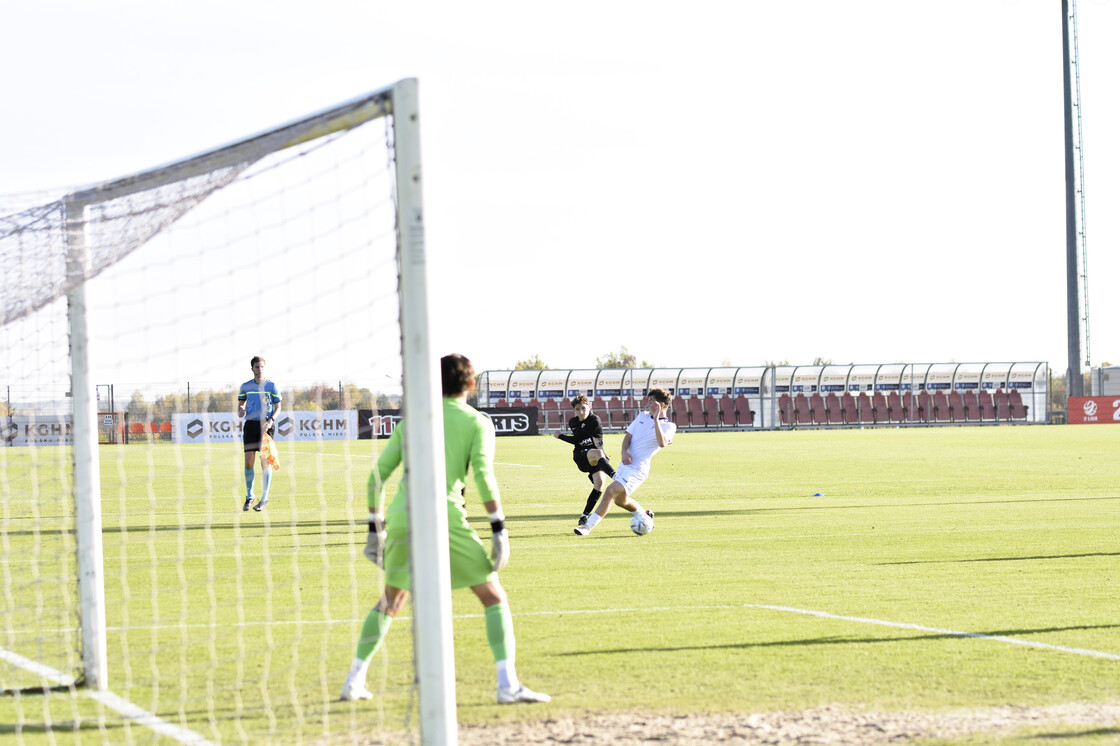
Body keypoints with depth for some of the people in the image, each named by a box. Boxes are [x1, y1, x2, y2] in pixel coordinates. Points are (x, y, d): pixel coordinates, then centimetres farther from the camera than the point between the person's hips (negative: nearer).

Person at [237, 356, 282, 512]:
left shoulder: (271, 386, 2)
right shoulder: (245, 386, 9)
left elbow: (278, 407, 3)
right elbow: (241, 403, 18)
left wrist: (271, 420, -14)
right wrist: (240, 411, -6)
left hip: (266, 425, -2)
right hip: (250, 424, 2)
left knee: (265, 463, -3)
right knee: (248, 462, -4)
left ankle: (264, 498, 3)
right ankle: (249, 496, 11)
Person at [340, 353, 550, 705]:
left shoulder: (412, 421, 19)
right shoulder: (477, 422, 7)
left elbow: (377, 476, 15)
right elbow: (483, 474, -9)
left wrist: (376, 528, 22)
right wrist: (499, 529, -9)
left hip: (401, 516, 4)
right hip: (443, 516, -4)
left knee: (391, 600, 24)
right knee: (494, 596, 4)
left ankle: (354, 681, 21)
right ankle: (507, 684, -9)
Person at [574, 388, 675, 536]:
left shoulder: (669, 426, -7)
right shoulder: (643, 416, 13)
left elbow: (662, 443, -27)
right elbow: (628, 435, 9)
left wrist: (656, 419, -29)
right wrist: (624, 451, -11)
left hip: (637, 468, -8)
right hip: (626, 463, 8)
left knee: (611, 491, -21)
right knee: (620, 500, 21)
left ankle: (588, 526, -20)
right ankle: (645, 514, 47)